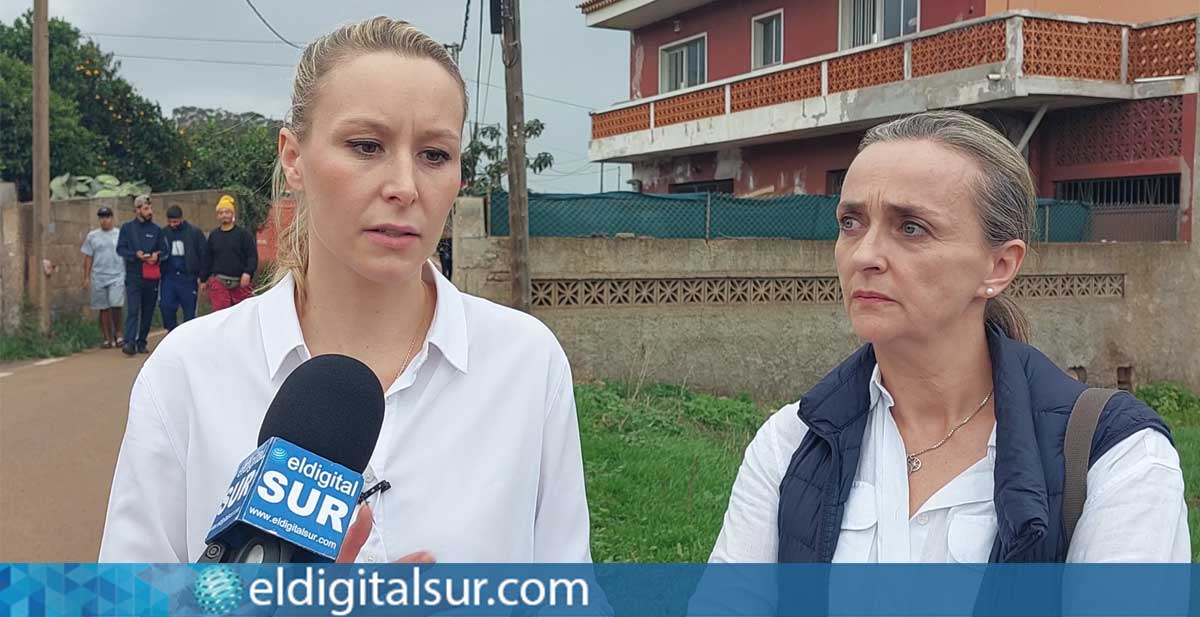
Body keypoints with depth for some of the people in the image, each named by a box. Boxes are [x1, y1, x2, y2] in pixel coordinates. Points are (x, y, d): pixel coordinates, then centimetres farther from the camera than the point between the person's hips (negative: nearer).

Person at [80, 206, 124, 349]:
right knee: (103, 309, 6)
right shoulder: (92, 236, 9)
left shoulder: (121, 234, 5)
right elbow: (88, 258, 10)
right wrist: (86, 277, 5)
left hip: (117, 276, -2)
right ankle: (108, 338, 13)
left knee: (116, 305, -16)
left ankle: (117, 333, 4)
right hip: (98, 278, 2)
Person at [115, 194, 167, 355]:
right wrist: (136, 255, -16)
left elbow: (164, 251, 10)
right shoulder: (127, 228, 5)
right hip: (133, 276, -3)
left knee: (148, 311, 7)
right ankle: (129, 342, -19)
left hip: (152, 277, 3)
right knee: (133, 310, -13)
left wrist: (157, 256, -13)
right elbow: (120, 249, 1)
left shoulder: (156, 230, 10)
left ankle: (142, 342, 16)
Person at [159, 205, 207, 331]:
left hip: (188, 278, -3)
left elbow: (203, 255, -2)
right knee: (166, 306, -4)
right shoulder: (164, 233, 6)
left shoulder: (194, 232, -3)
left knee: (189, 311, 3)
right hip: (169, 277, 3)